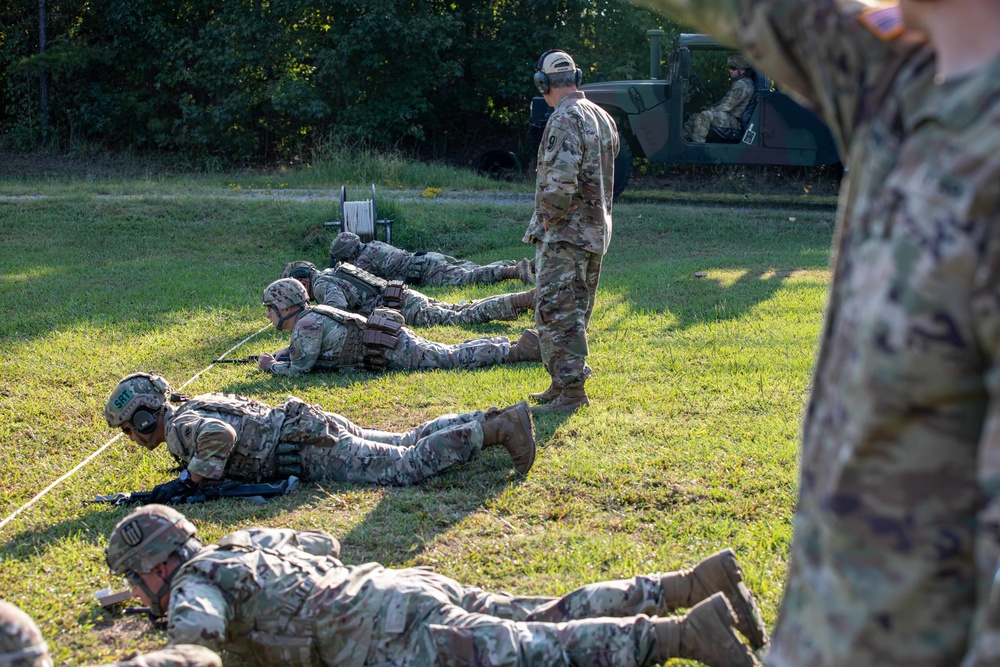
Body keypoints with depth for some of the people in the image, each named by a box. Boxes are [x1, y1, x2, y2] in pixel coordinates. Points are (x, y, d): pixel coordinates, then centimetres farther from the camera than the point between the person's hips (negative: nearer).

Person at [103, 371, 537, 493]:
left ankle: (497, 428, -15)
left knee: (407, 466, -12)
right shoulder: (197, 406, 17)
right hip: (309, 423, 9)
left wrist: (188, 481, -23)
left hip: (310, 450, -9)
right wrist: (195, 462, 26)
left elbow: (220, 434, -34)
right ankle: (495, 421, 11)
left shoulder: (181, 425, -12)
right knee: (408, 443, 13)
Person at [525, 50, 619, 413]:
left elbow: (560, 181, -28)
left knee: (556, 312, -6)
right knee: (575, 313, 15)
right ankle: (565, 383, 23)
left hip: (564, 233, -9)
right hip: (597, 231, 9)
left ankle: (571, 389, -6)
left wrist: (550, 217, -13)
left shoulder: (565, 120, -18)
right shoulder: (603, 117, 12)